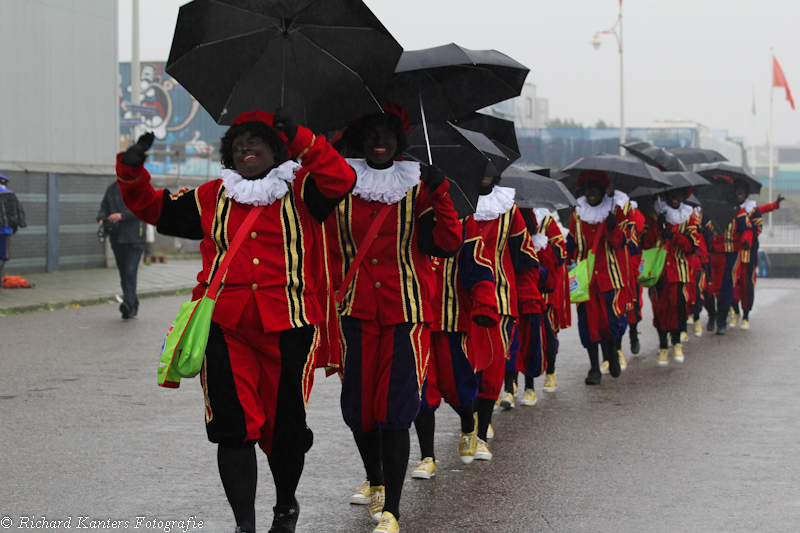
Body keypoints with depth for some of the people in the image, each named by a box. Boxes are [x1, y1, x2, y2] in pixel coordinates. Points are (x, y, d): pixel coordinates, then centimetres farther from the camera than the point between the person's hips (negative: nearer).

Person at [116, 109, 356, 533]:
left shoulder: (299, 192, 6)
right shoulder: (212, 198, 15)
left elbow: (340, 180, -12)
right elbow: (155, 209, 19)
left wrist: (301, 138, -18)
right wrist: (132, 172, 2)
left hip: (287, 327, -2)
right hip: (226, 329, 2)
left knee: (285, 426, 6)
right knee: (234, 426, -7)